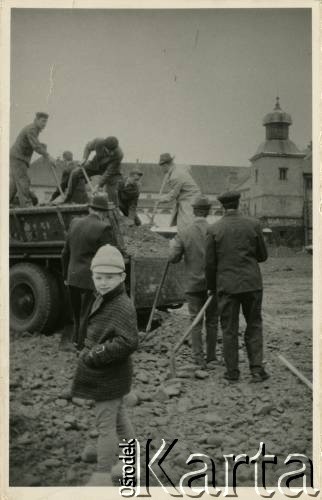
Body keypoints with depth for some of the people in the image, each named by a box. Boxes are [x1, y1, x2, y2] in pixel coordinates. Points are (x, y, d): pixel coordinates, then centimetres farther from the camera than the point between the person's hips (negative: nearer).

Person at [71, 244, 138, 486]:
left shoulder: (123, 307, -24)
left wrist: (94, 355, -26)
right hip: (108, 375, 10)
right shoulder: (101, 301, 5)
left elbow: (129, 342, -31)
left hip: (109, 377, -10)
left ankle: (103, 476, 12)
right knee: (118, 416, 24)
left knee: (105, 424, 0)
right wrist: (91, 352, 3)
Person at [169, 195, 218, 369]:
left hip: (193, 284, 0)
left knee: (196, 322, 6)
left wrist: (172, 244, 13)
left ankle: (199, 358, 2)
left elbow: (173, 258, -5)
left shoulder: (184, 233, -6)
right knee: (212, 321, 11)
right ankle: (211, 358, 18)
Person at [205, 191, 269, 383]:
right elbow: (263, 256, 5)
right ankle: (257, 368, 9)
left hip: (227, 285, -1)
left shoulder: (214, 229, -5)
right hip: (252, 283, 1)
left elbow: (210, 263, -1)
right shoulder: (253, 225, -3)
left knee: (229, 329, 8)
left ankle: (232, 371, 14)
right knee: (254, 326, 12)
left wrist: (211, 287, 13)